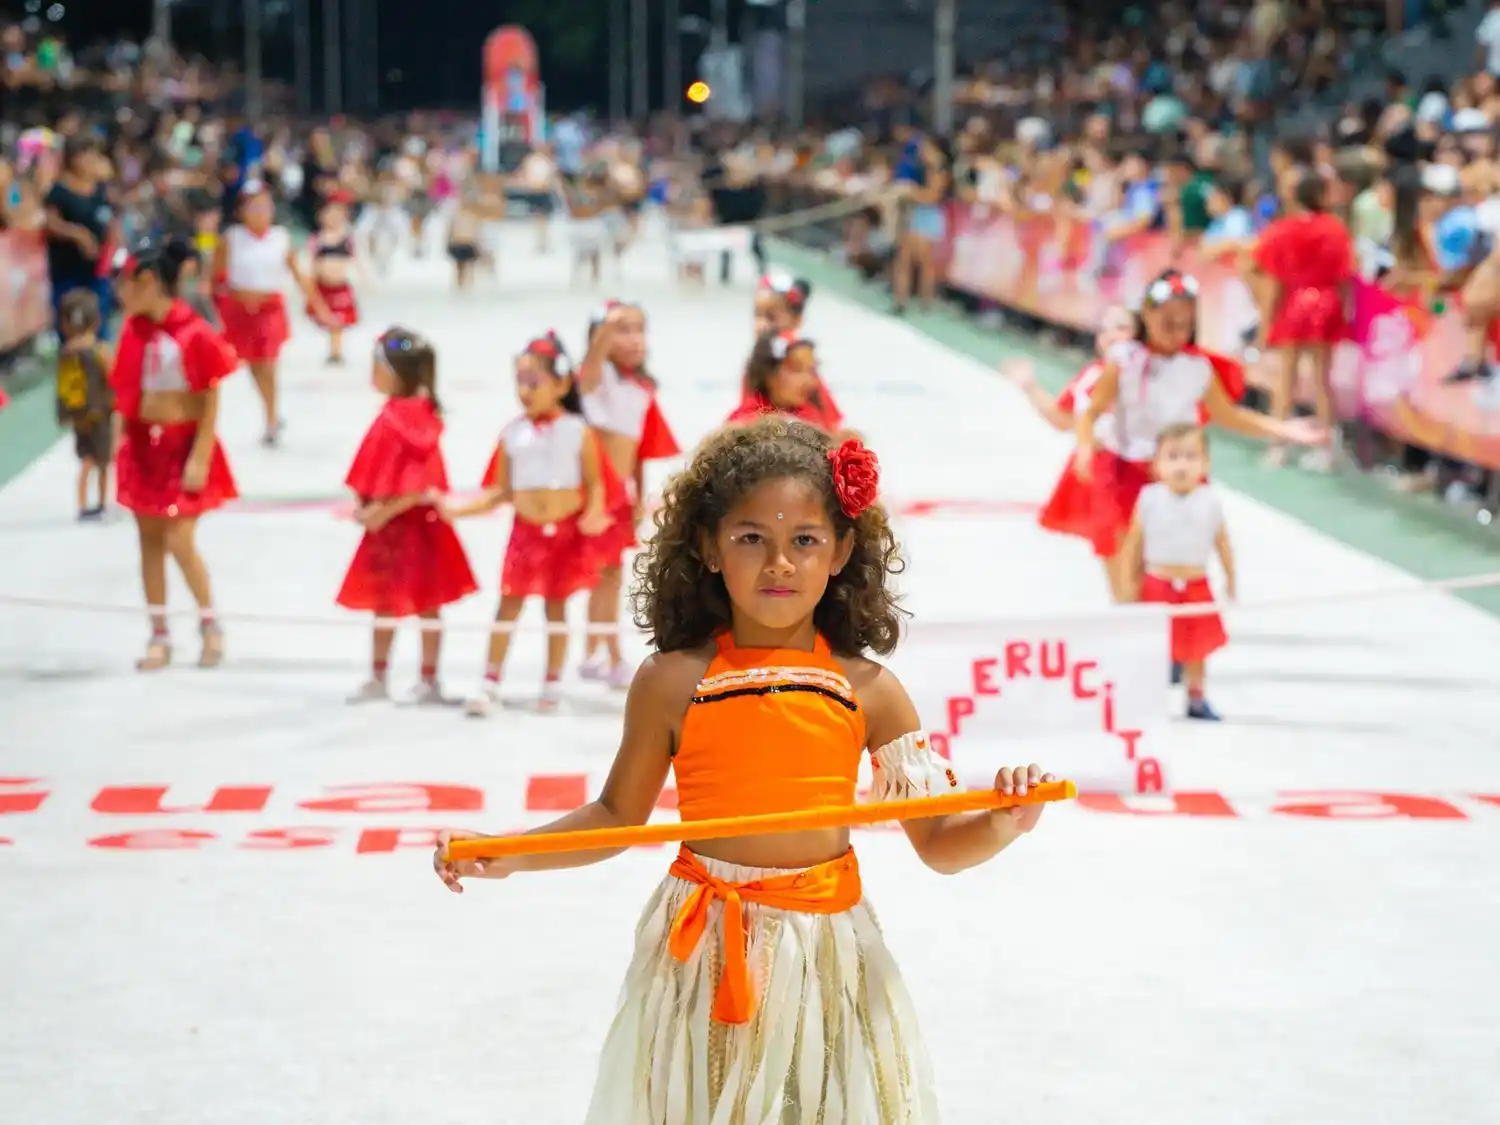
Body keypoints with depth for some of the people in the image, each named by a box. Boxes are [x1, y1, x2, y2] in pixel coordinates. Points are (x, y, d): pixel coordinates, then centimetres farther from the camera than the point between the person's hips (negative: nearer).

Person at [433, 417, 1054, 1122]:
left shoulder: (868, 692, -3)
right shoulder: (671, 684, -5)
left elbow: (940, 846, 0)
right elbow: (617, 817, 7)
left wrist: (1002, 826, -20)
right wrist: (507, 856, -4)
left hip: (827, 959, 1)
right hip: (703, 957, 0)